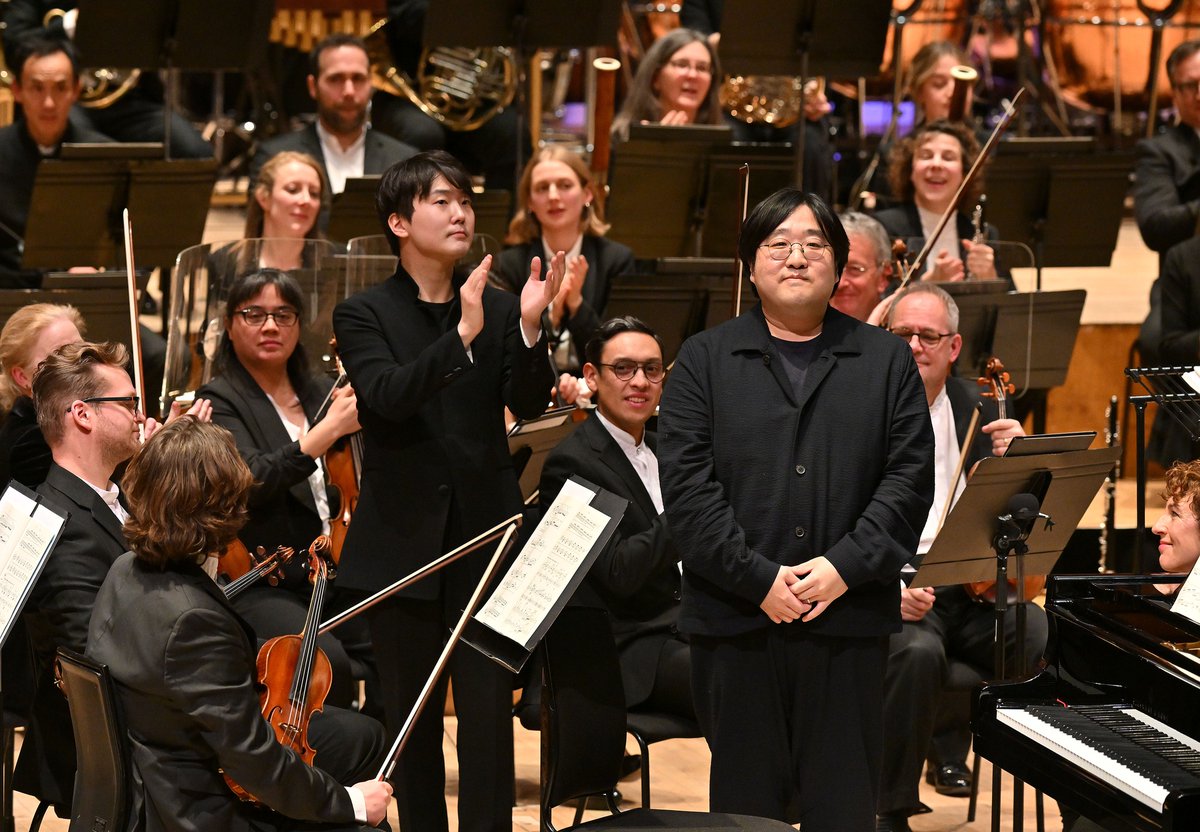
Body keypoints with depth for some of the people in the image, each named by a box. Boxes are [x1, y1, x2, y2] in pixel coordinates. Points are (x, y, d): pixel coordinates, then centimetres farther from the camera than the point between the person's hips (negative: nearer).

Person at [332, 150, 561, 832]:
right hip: (403, 545, -1)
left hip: (486, 536, 1)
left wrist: (530, 327, -25)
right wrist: (463, 337, -32)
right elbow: (386, 396, -19)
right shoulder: (364, 315, 0)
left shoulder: (498, 310, 7)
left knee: (489, 713, -4)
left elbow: (530, 404, -7)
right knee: (413, 720, 8)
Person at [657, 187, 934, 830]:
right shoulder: (704, 361, 7)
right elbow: (687, 487, -3)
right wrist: (759, 579, -13)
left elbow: (909, 480, 2)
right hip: (734, 622, 0)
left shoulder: (887, 361, 11)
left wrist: (845, 567, -12)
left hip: (848, 618, 1)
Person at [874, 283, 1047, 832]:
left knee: (1037, 632, -24)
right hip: (889, 590, -4)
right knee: (918, 651, -35)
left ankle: (948, 740, 4)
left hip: (966, 588, 4)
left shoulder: (977, 407, 12)